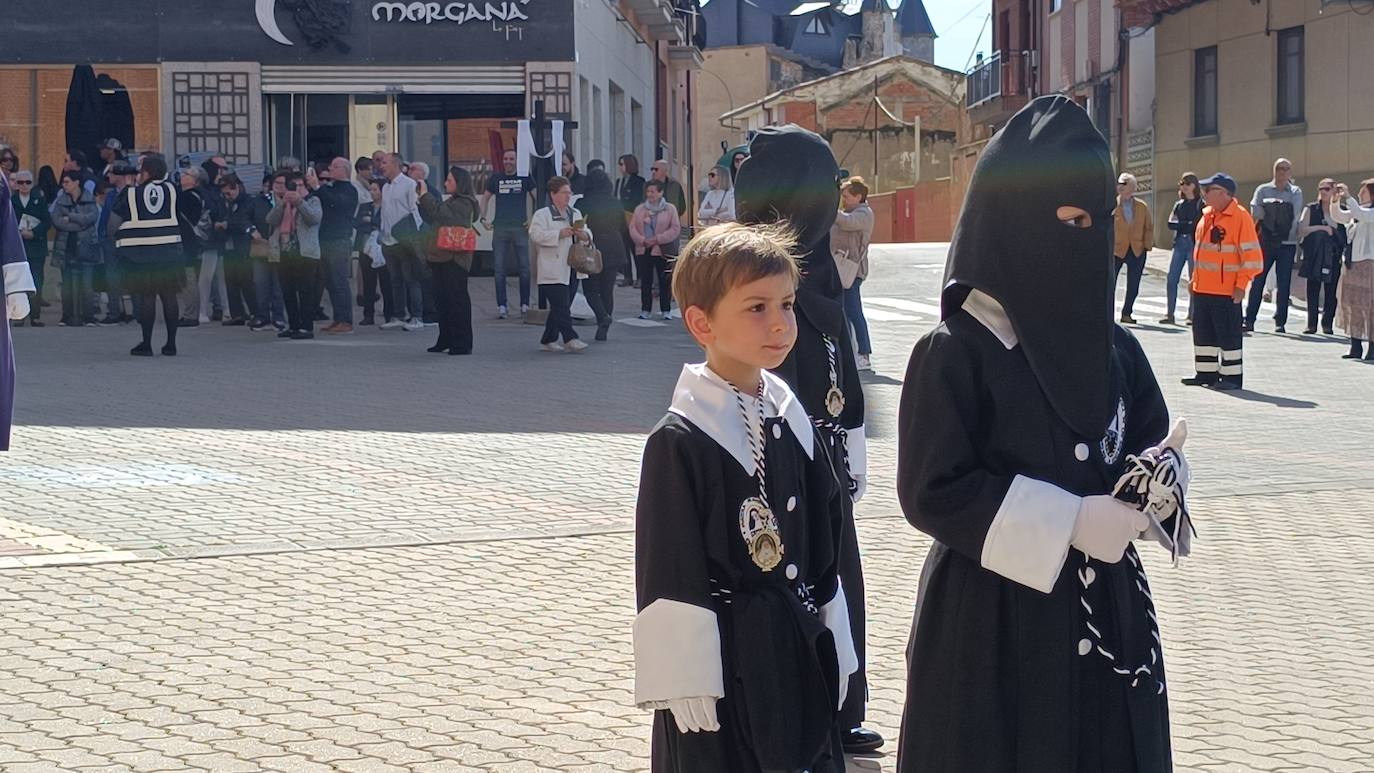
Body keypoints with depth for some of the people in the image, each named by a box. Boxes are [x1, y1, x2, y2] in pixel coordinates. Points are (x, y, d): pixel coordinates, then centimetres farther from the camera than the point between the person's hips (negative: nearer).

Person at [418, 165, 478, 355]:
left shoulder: (463, 204, -12)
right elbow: (432, 219, 20)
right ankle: (446, 340, 22)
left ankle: (462, 343, -3)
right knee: (442, 299, 14)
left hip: (454, 259, -10)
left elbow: (438, 213, -24)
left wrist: (425, 195, -16)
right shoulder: (452, 202, 20)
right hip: (443, 258, 10)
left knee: (457, 300, -6)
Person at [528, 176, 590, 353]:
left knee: (560, 306, 9)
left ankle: (548, 340, 18)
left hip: (570, 268, 7)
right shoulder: (542, 215, -3)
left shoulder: (575, 214, 18)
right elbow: (536, 235, -16)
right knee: (561, 305, -13)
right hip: (551, 270, -7)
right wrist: (560, 234, -20)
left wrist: (583, 235, -5)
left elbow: (587, 234, 19)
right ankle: (570, 339, -16)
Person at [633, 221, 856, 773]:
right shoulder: (679, 442, -13)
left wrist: (830, 650, 14)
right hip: (724, 656, -6)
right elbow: (670, 576, -13)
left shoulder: (792, 423, 7)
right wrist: (686, 684, -14)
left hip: (799, 651, 6)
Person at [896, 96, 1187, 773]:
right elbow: (932, 491, -15)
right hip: (994, 628, -5)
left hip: (1109, 613, 5)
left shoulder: (1115, 348, 5)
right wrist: (1067, 522, -20)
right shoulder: (955, 353, -13)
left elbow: (1158, 444, 13)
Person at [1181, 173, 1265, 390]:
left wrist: (1241, 285, -16)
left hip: (1227, 290, -8)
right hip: (1202, 288, 8)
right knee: (1203, 331, 12)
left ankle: (1232, 376, 6)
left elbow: (1251, 255, -13)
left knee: (1229, 334, -1)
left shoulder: (1240, 216, -12)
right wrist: (1195, 278, 18)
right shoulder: (1207, 215, 12)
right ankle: (1206, 372, 22)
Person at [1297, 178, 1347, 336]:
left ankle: (1327, 324, 6)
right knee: (1313, 291, -2)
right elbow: (1301, 230, -4)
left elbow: (1347, 234, 9)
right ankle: (1311, 324, 3)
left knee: (1331, 292, -1)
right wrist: (1320, 228, -12)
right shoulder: (1311, 209, 6)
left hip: (1333, 258, 1)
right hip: (1314, 257, 0)